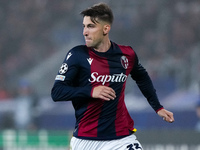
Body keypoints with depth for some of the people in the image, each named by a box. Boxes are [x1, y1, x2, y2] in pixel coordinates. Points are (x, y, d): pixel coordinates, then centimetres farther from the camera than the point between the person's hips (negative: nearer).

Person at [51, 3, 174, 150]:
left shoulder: (127, 55, 3)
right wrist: (90, 91, -20)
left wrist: (158, 107, 24)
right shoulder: (77, 55, -5)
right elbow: (56, 92, -9)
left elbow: (142, 78, 24)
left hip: (121, 137, 1)